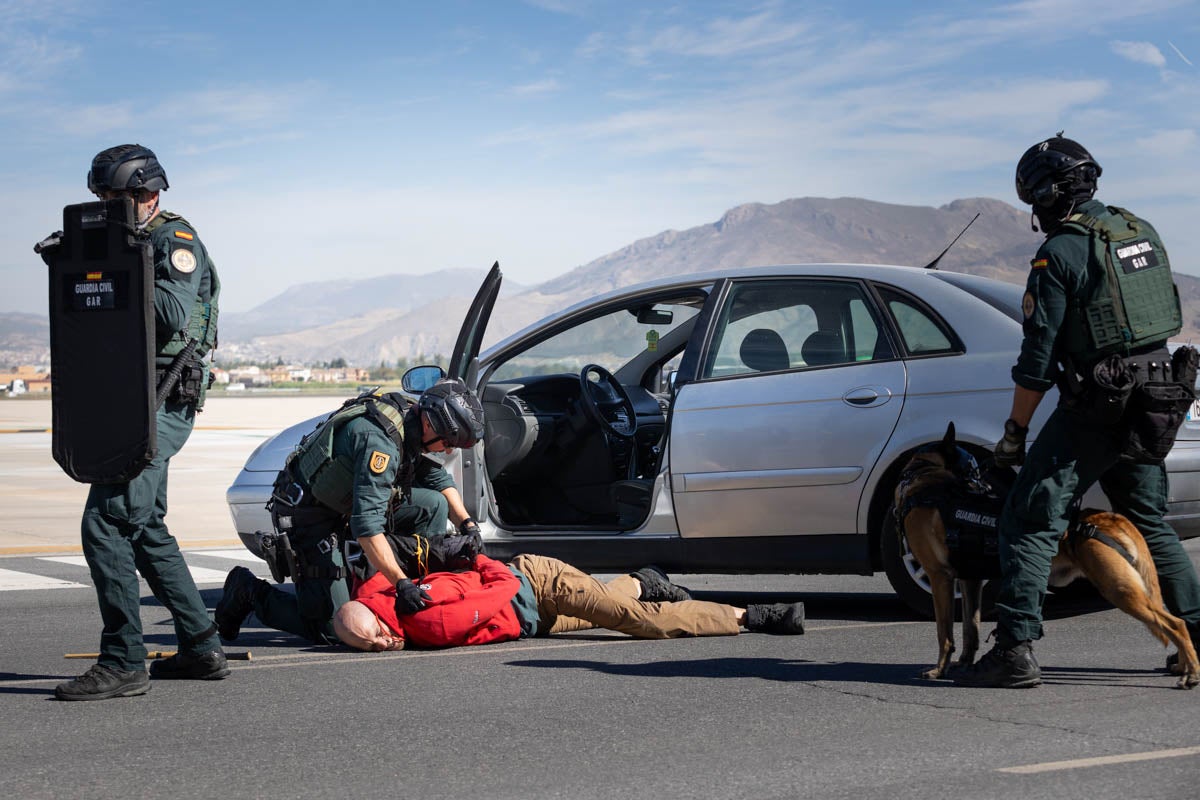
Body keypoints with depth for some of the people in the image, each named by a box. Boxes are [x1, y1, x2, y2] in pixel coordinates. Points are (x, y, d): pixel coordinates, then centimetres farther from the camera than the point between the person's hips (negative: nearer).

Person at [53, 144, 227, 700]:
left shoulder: (175, 241, -9)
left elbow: (172, 315, -24)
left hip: (159, 408, -10)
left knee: (105, 524, -15)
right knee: (145, 529, 16)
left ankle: (123, 663, -13)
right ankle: (201, 648, 23)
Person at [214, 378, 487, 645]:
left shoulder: (410, 421, -3)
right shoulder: (379, 440, -31)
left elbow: (440, 480, 15)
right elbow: (366, 525, -36)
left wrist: (466, 522, 0)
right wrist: (402, 583, -38)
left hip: (345, 503, 9)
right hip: (309, 520, -9)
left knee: (433, 505, -3)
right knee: (331, 630, -13)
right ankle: (250, 591, 5)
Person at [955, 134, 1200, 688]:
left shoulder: (1059, 255, -12)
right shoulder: (1142, 232, 11)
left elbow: (1038, 357, -13)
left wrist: (1014, 432, -6)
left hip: (1096, 407, -8)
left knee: (1031, 521, -6)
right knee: (1147, 523, 21)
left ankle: (1016, 649, -14)